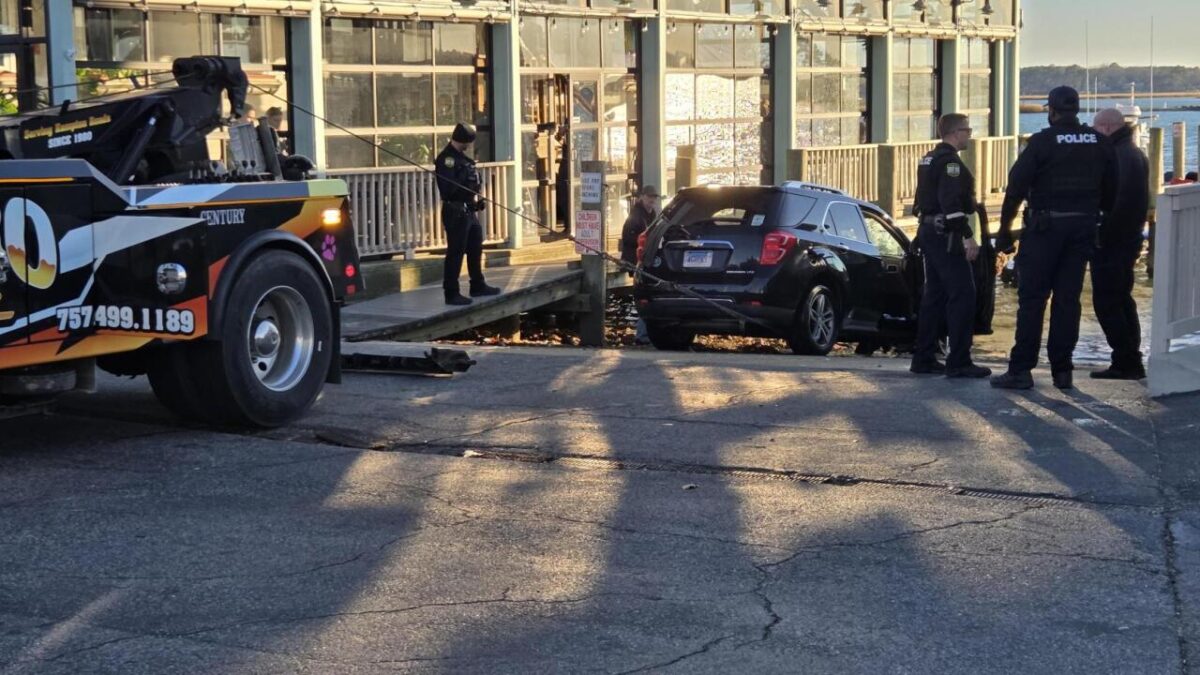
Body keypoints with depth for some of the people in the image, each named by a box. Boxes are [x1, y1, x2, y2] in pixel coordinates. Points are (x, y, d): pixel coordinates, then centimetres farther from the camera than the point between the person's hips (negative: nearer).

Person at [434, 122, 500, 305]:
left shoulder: (461, 157, 15)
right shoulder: (447, 159, -17)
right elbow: (448, 188, -25)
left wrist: (476, 195, 7)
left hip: (468, 211, 10)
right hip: (455, 212, -10)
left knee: (475, 248, 19)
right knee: (455, 252, -6)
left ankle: (478, 286, 32)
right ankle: (451, 293, -2)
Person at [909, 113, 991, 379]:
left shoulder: (929, 160, 17)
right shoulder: (950, 161, -14)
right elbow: (951, 202, -24)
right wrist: (968, 236, -24)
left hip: (929, 232, 11)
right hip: (945, 235, -11)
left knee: (934, 295, 13)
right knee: (963, 295, -9)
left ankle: (923, 359, 15)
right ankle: (959, 362, -10)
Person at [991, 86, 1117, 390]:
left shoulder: (1042, 141, -8)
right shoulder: (1100, 143, 6)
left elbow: (1016, 186, -9)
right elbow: (1110, 191, 10)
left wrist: (1005, 229, -3)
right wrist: (1096, 219, 19)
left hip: (1044, 228, -4)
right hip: (1083, 227, 4)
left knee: (1031, 299, 0)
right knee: (1067, 299, 9)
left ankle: (1021, 369, -2)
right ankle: (1062, 370, 9)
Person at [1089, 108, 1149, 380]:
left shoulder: (1118, 156, -17)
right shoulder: (1136, 154, 16)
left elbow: (1115, 202, -24)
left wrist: (1102, 236, -19)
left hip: (1111, 242, -10)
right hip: (1130, 238, 10)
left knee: (1106, 302, -6)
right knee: (1122, 299, 16)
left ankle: (1125, 362, -6)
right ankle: (1131, 361, 19)